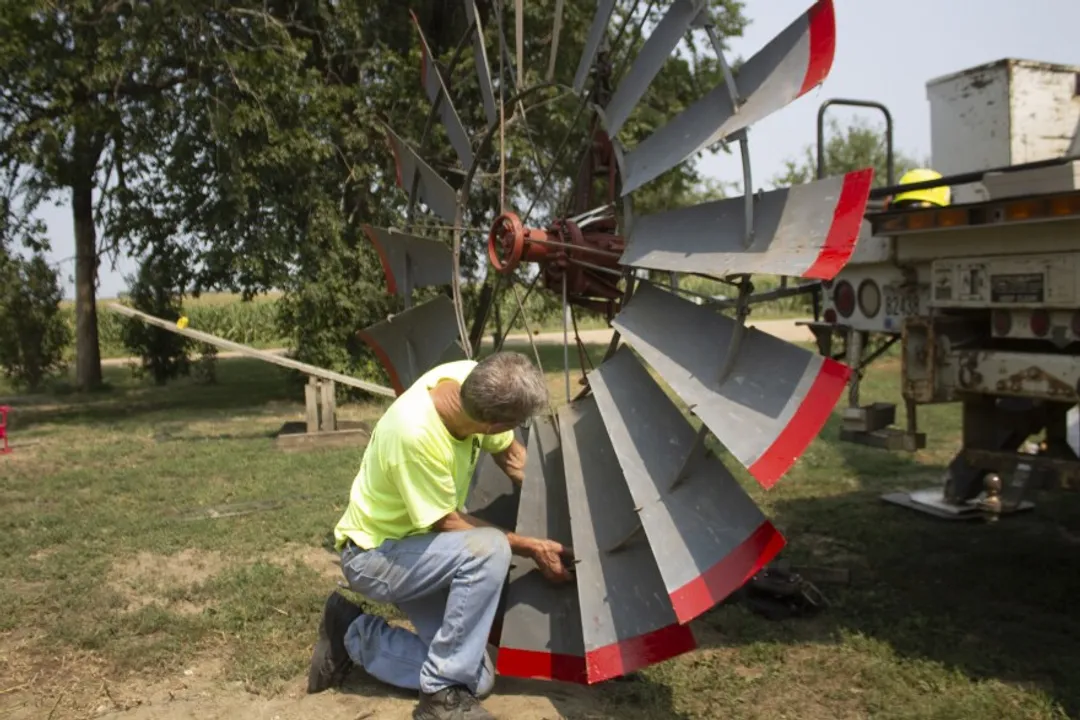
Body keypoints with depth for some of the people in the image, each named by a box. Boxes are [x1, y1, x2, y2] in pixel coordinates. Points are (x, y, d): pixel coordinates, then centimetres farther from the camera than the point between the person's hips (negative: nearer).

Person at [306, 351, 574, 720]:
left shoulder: (469, 378, -17)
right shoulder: (414, 434, -37)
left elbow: (511, 455, 1)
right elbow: (446, 523, -23)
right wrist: (533, 548, -18)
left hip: (415, 549, 8)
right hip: (374, 555, -7)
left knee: (476, 678, -1)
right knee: (489, 548, -33)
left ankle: (353, 636, 15)